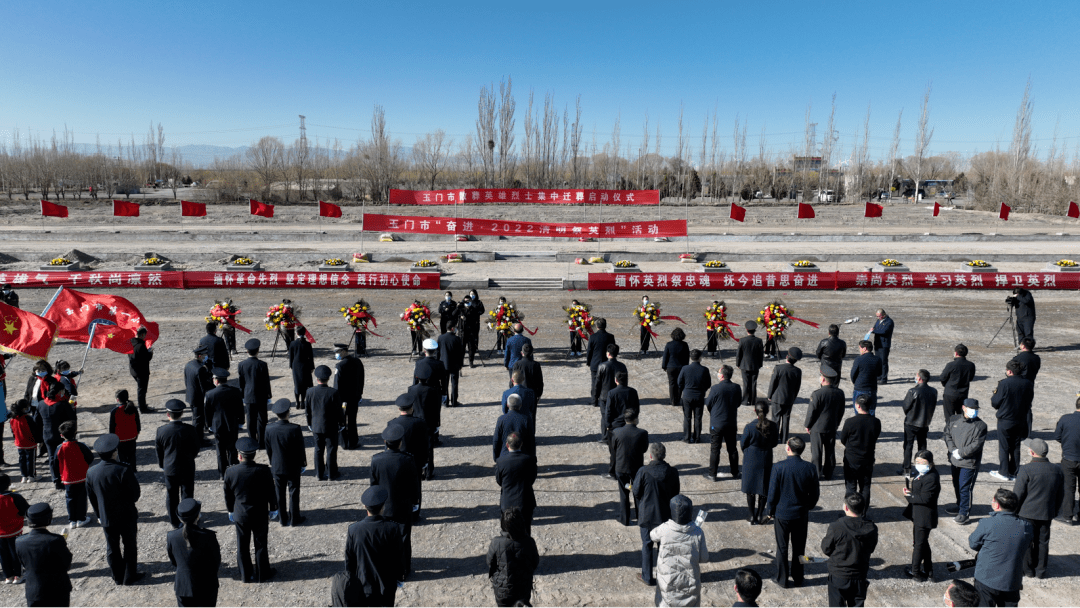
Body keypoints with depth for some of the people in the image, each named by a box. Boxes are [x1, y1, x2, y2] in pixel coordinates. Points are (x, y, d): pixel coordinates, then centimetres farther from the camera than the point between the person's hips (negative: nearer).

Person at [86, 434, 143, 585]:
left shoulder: (91, 472, -10)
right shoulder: (124, 470, -24)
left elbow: (92, 498, 3)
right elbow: (135, 494, -17)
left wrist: (99, 514, 16)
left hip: (106, 517, 4)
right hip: (127, 515, -4)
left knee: (112, 547, 17)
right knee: (130, 545, 13)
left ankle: (118, 577, 29)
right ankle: (130, 576, 22)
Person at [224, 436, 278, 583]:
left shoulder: (230, 472, -15)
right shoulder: (264, 471, -20)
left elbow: (228, 495, -1)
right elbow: (271, 492, -8)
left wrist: (230, 511, 15)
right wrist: (273, 509, 8)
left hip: (240, 515, 1)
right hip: (261, 515, -1)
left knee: (243, 546, 18)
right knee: (261, 544, 14)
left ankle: (246, 574, 31)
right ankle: (262, 574, 26)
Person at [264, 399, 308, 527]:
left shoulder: (269, 428, -13)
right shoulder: (295, 429, -23)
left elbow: (268, 450, 0)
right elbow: (300, 449, -13)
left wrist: (272, 463, 16)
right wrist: (303, 464, 3)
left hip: (277, 468, 3)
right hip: (293, 468, -3)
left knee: (280, 494, 16)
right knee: (293, 493, 12)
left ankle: (283, 519, 28)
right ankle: (294, 519, 22)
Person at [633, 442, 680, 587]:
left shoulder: (643, 472, -22)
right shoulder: (673, 472, -11)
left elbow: (636, 492, -12)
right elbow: (676, 493, 1)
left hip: (647, 515, -3)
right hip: (666, 515, 3)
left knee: (647, 545, 13)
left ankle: (647, 577, 23)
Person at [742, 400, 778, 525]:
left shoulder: (750, 427, -20)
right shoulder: (773, 426, -12)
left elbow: (744, 445, -10)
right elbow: (774, 443, 1)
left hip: (751, 460, -2)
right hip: (766, 461, 2)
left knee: (750, 490, 12)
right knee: (763, 489, 16)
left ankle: (752, 517, 19)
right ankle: (760, 516, 23)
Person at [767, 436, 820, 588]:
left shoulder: (778, 467, -19)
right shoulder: (810, 468, -10)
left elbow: (773, 493, -13)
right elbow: (815, 494, 0)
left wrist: (771, 511, 3)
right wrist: (807, 508, 16)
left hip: (782, 513, -3)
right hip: (801, 514, 3)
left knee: (782, 547, 12)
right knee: (799, 547, 18)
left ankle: (782, 579, 21)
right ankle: (798, 578, 30)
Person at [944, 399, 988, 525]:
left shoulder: (980, 425, -11)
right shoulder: (953, 420, 4)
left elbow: (976, 445, -15)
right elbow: (947, 435, 6)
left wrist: (961, 453, -16)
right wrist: (953, 450, -9)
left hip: (969, 463, -5)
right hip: (955, 461, 5)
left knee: (964, 488, -3)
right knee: (957, 485, 19)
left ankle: (964, 513, 10)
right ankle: (959, 507, 37)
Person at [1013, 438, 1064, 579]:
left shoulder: (1027, 469, -19)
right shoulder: (1057, 470, -1)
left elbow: (1018, 493, -15)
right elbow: (1060, 494, 10)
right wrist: (1054, 511, 23)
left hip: (1027, 513, -5)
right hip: (1047, 514, 5)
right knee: (1042, 542, 14)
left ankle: (1027, 569, 18)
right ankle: (1040, 571, 22)